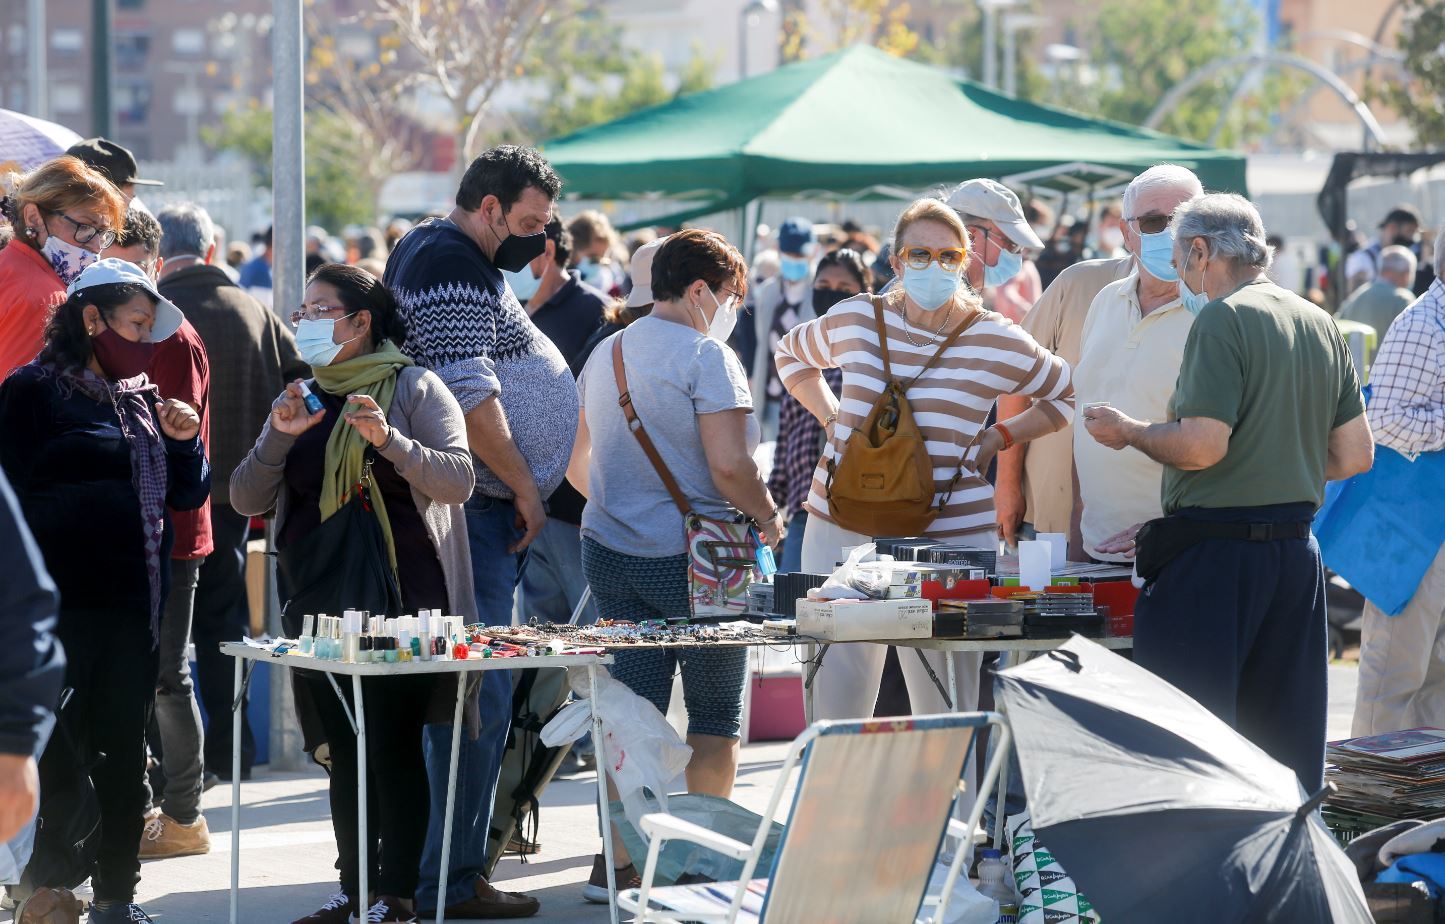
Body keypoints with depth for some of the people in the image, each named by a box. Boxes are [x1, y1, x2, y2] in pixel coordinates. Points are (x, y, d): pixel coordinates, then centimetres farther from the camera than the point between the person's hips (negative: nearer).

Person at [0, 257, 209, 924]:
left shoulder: (143, 397, 16)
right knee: (63, 750, -5)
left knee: (124, 750, 10)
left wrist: (184, 441, 2)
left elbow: (187, 495, 18)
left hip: (135, 604, 7)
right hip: (64, 604, -7)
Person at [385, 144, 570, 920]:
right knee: (477, 697, -9)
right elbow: (470, 396, -21)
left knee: (468, 690, 14)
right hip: (477, 510, -11)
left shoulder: (428, 249, 19)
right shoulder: (455, 268, -15)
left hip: (473, 511, 11)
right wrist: (525, 489, -15)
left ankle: (453, 860, 20)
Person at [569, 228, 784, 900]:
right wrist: (768, 518, -3)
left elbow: (577, 464, 21)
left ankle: (617, 858, 8)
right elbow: (730, 466, -20)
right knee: (716, 715, 6)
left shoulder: (604, 355, 13)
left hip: (610, 555, 7)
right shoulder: (705, 355, -12)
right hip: (691, 558, -7)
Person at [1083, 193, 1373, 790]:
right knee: (1285, 738, 11)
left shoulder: (1223, 320, -11)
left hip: (1215, 550, -8)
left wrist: (1128, 431, -3)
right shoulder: (1321, 326, 12)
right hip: (1297, 549, 8)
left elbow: (1202, 445, -19)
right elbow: (1355, 457, 13)